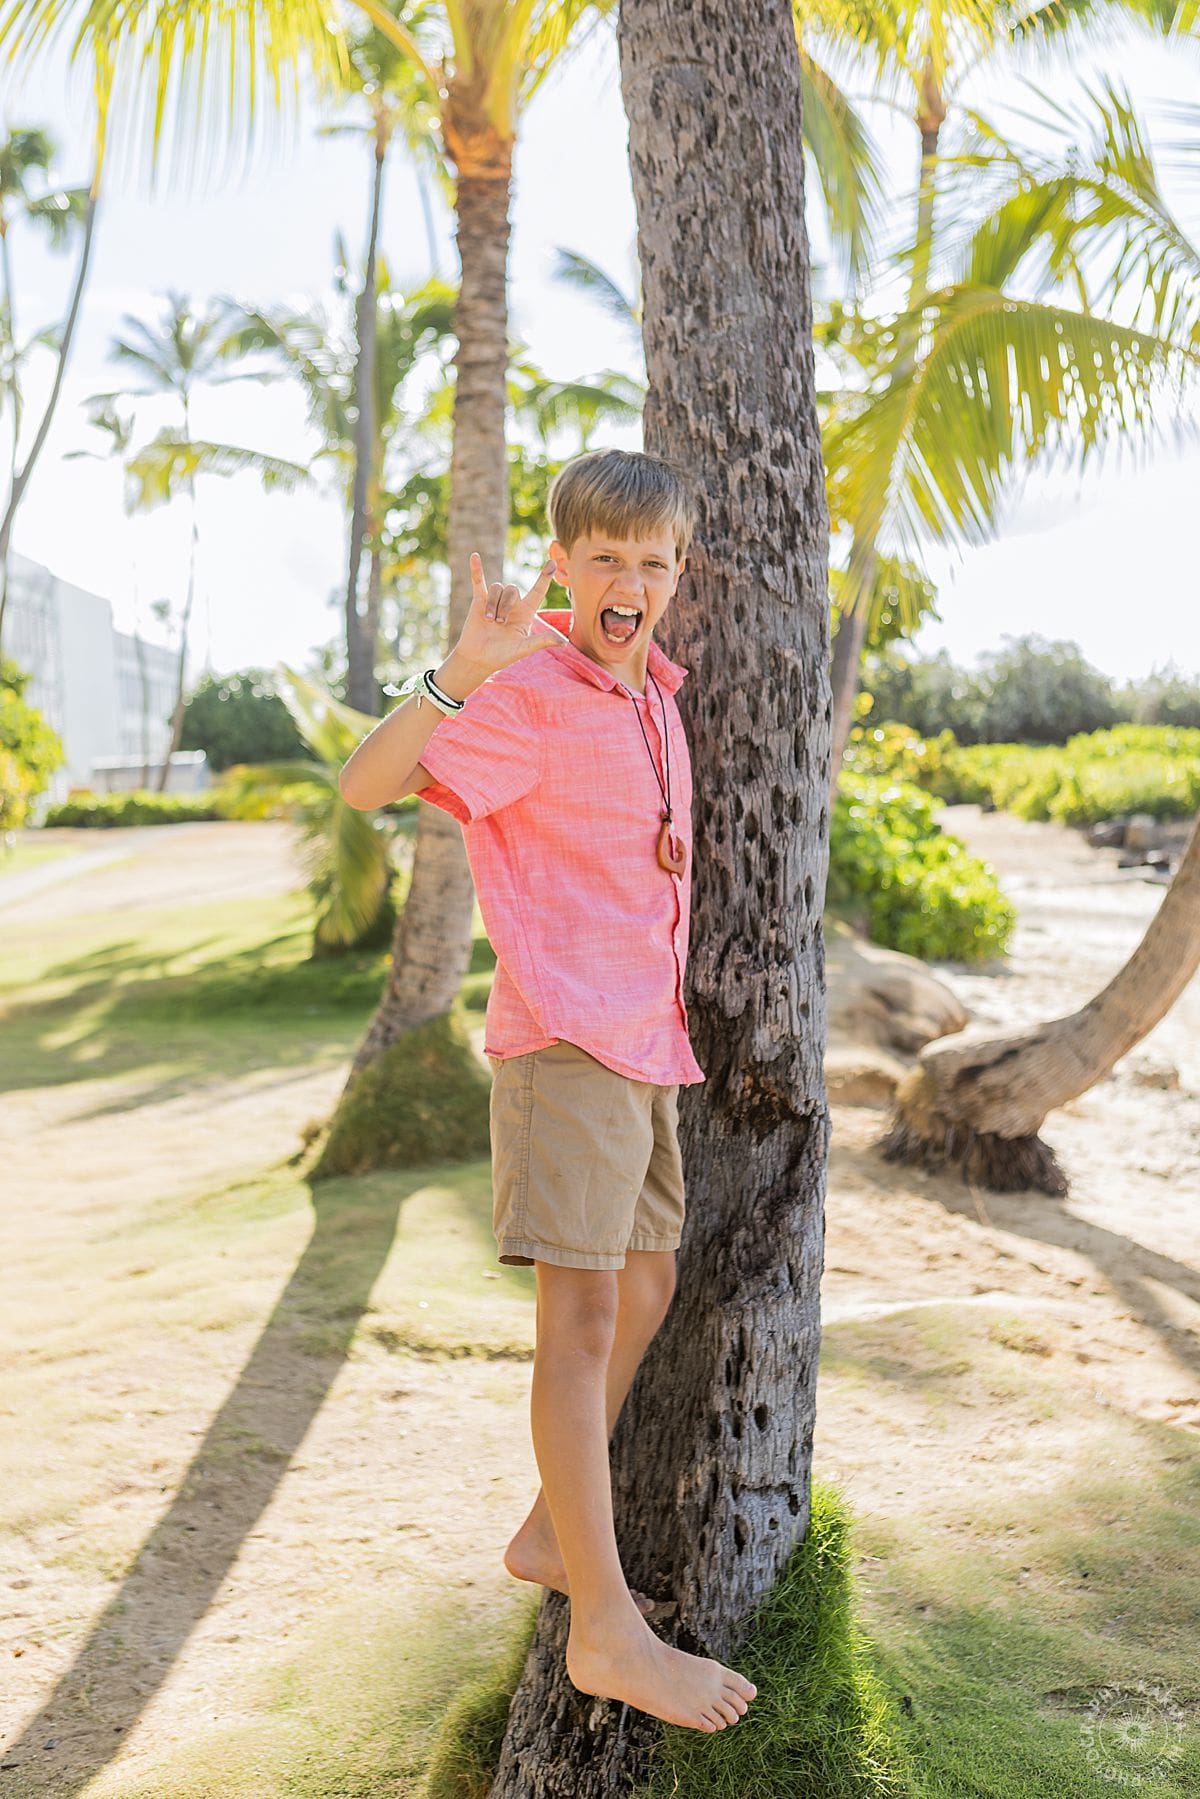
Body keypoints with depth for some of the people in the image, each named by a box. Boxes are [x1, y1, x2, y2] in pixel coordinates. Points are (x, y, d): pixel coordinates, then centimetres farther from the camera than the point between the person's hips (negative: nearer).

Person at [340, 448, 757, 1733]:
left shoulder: (654, 688, 14)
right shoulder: (530, 694, -12)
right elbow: (366, 784, -27)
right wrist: (460, 673, -40)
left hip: (647, 1038, 9)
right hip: (566, 1034, -9)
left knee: (644, 1290, 15)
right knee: (582, 1310, -10)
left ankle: (550, 1536, 29)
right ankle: (605, 1628, -5)